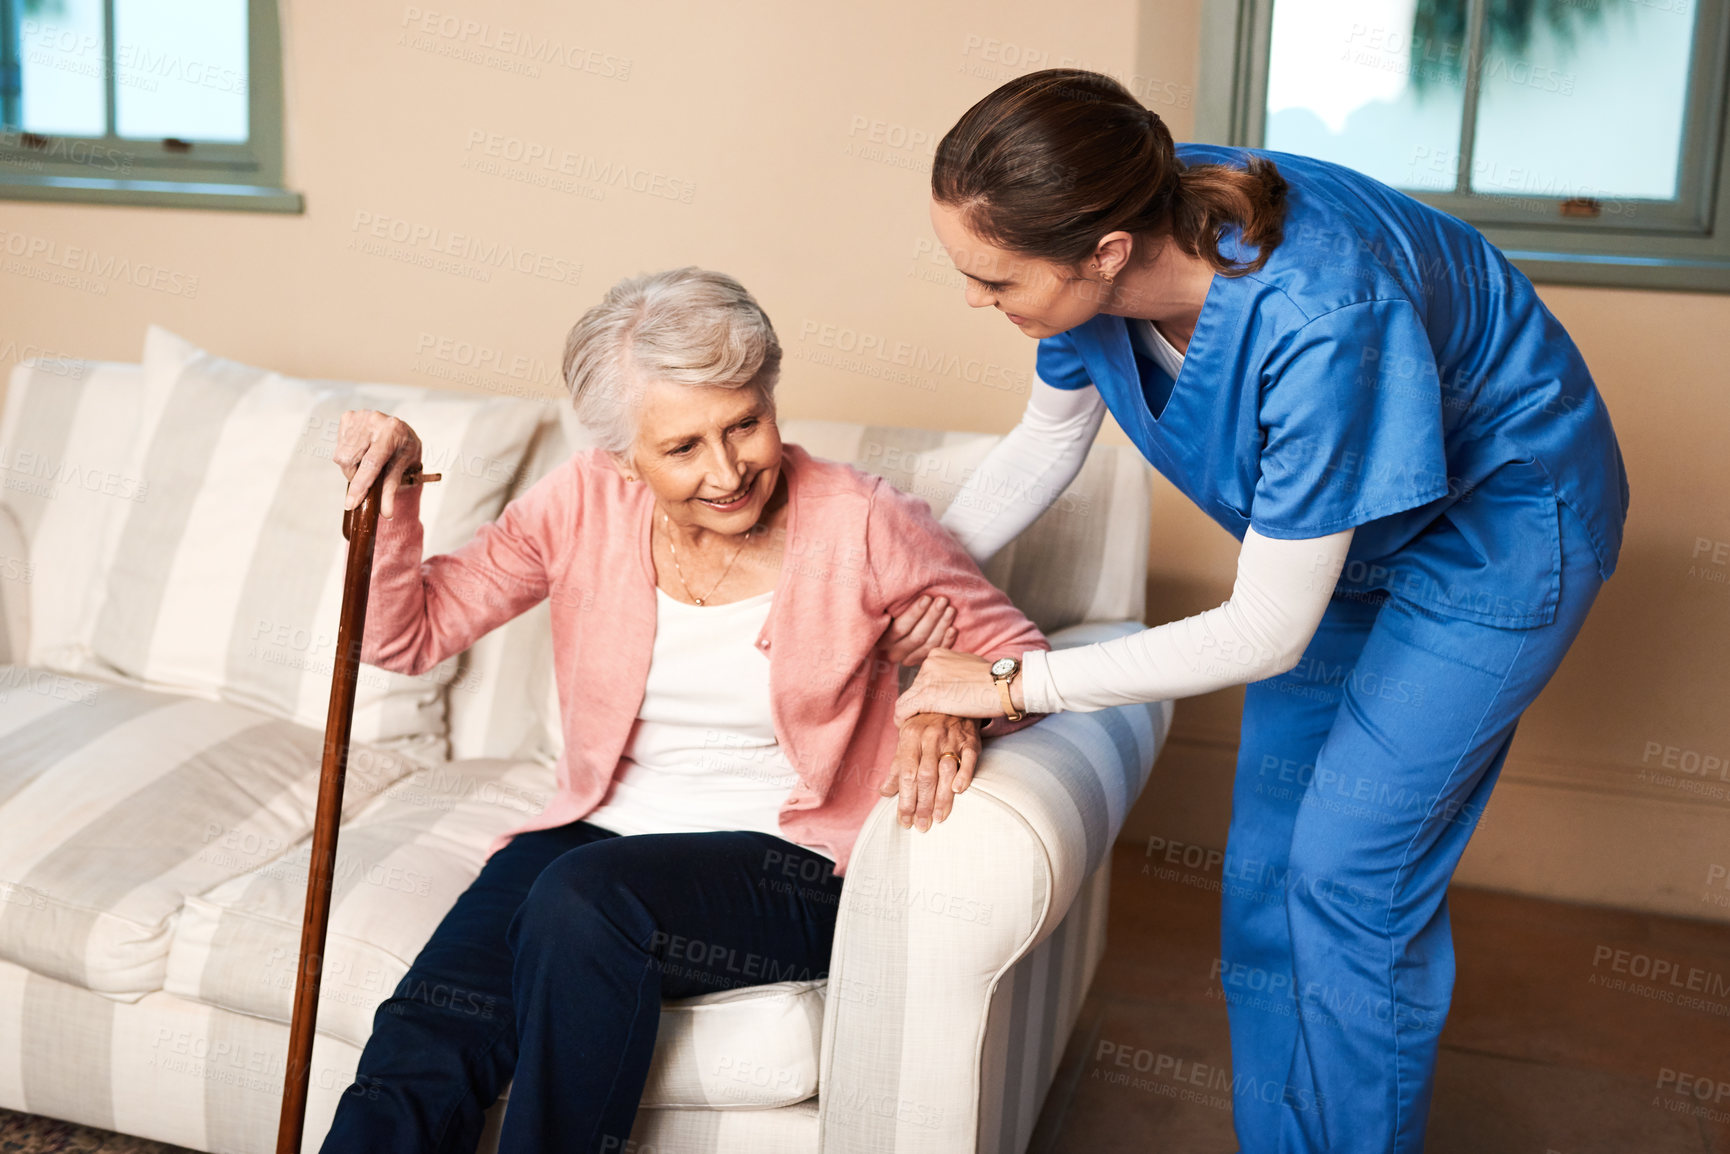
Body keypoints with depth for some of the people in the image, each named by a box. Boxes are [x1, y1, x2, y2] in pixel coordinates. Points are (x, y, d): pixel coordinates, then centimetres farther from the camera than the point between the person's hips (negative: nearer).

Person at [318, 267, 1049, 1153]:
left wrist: (956, 705, -24)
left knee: (583, 895, -32)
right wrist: (389, 493, -13)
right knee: (417, 1056, -24)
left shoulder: (858, 524, -9)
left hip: (785, 870, -2)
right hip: (596, 836, 3)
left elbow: (1020, 660, -1)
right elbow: (408, 635, 5)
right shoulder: (584, 505, 0)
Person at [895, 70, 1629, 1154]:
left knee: (1348, 878, -6)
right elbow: (1045, 445, 0)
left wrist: (1014, 683, -27)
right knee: (1264, 864, 10)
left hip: (1500, 525, -7)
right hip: (1334, 511, 7)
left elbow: (1266, 633, -32)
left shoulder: (1319, 317, -42)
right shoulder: (1119, 236, -21)